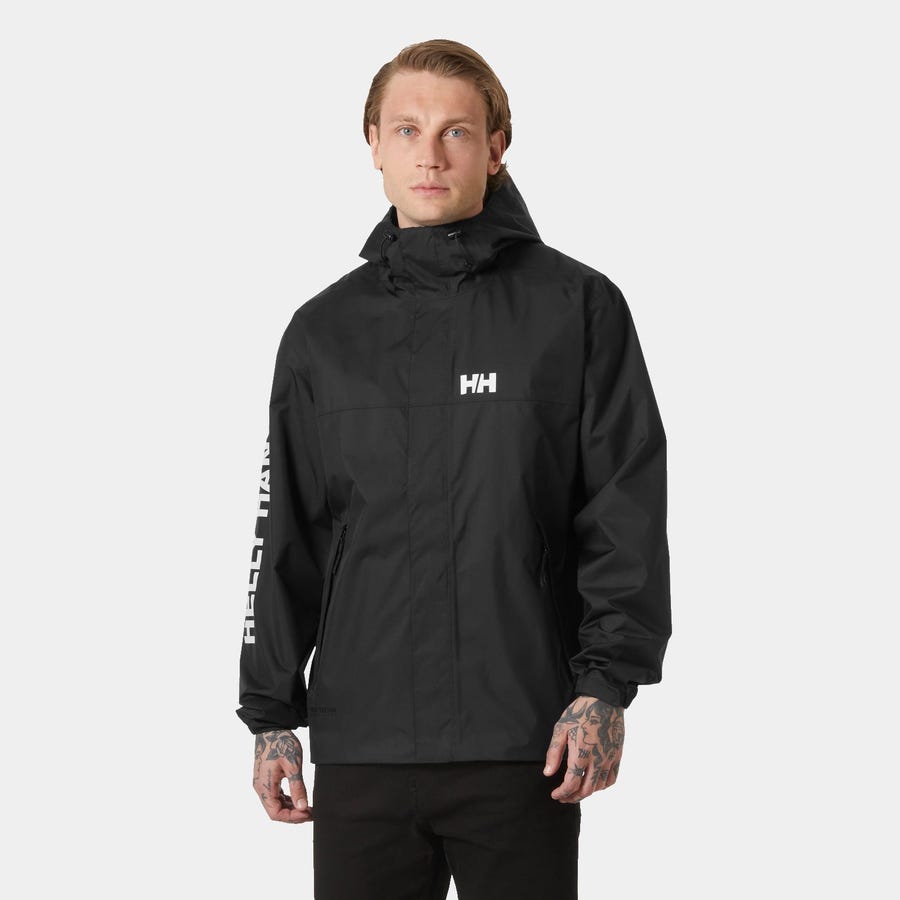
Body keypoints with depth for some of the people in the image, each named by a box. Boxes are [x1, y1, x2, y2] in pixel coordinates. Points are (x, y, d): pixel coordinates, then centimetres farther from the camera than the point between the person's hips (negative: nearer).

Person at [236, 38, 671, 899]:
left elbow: (626, 514, -1)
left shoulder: (577, 308, 2)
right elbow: (287, 538, 13)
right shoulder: (324, 331, 11)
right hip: (361, 748, 2)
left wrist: (605, 687, -9)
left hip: (523, 750, -2)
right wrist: (271, 714, 10)